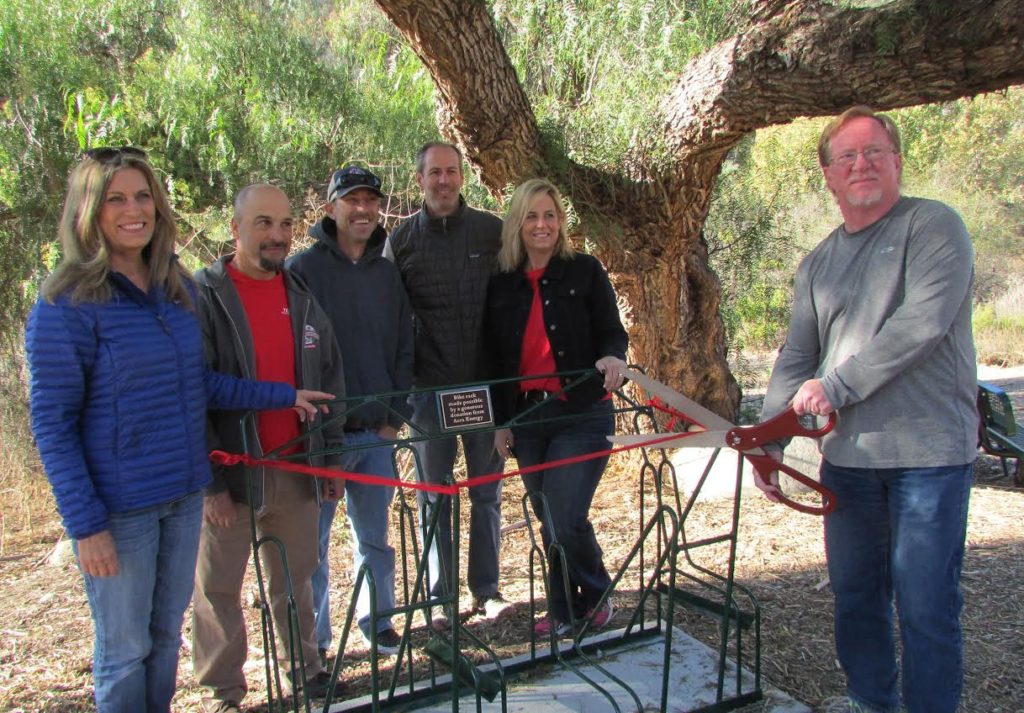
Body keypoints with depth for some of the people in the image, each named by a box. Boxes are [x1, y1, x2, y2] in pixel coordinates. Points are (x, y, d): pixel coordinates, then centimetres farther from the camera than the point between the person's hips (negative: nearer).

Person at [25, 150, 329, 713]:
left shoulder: (176, 288, 5)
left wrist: (283, 396, 11)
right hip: (119, 506, -6)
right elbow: (52, 423, -13)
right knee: (124, 650, 9)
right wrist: (85, 523, -15)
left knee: (166, 635, 19)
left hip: (184, 494, 6)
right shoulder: (66, 303, -13)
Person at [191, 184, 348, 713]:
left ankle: (303, 665, 33)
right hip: (230, 471, -4)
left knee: (295, 575, 15)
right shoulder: (201, 297, -9)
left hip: (296, 466, 4)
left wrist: (332, 456, 11)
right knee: (219, 584, 8)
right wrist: (209, 479, -14)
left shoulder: (304, 296, 8)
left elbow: (329, 382, 14)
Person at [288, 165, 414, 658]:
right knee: (312, 540, 4)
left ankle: (377, 620, 30)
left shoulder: (388, 274, 10)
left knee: (375, 537, 14)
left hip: (377, 433, 4)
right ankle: (313, 637, 19)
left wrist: (396, 415, 5)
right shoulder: (303, 269, -4)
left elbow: (404, 350, 12)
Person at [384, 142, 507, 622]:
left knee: (486, 492, 10)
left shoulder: (493, 232, 2)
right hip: (430, 388, 0)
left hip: (487, 384, 1)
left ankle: (486, 590, 23)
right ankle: (439, 596, 20)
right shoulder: (401, 240, 1)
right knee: (434, 497, 8)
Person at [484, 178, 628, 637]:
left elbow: (612, 333, 0)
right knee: (548, 521, 10)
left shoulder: (585, 271, 0)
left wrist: (613, 358, -23)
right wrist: (500, 421, 10)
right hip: (527, 418, 4)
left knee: (565, 518, -11)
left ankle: (594, 599, 15)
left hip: (583, 414, -4)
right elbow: (495, 358, 12)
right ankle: (565, 610, 27)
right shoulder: (501, 285, 8)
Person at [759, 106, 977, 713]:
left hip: (929, 451, -6)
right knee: (855, 594, 15)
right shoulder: (818, 264, 14)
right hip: (848, 455, 6)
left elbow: (922, 323, -18)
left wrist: (837, 385, -15)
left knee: (925, 605, -1)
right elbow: (796, 359, 12)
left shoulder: (934, 226, -4)